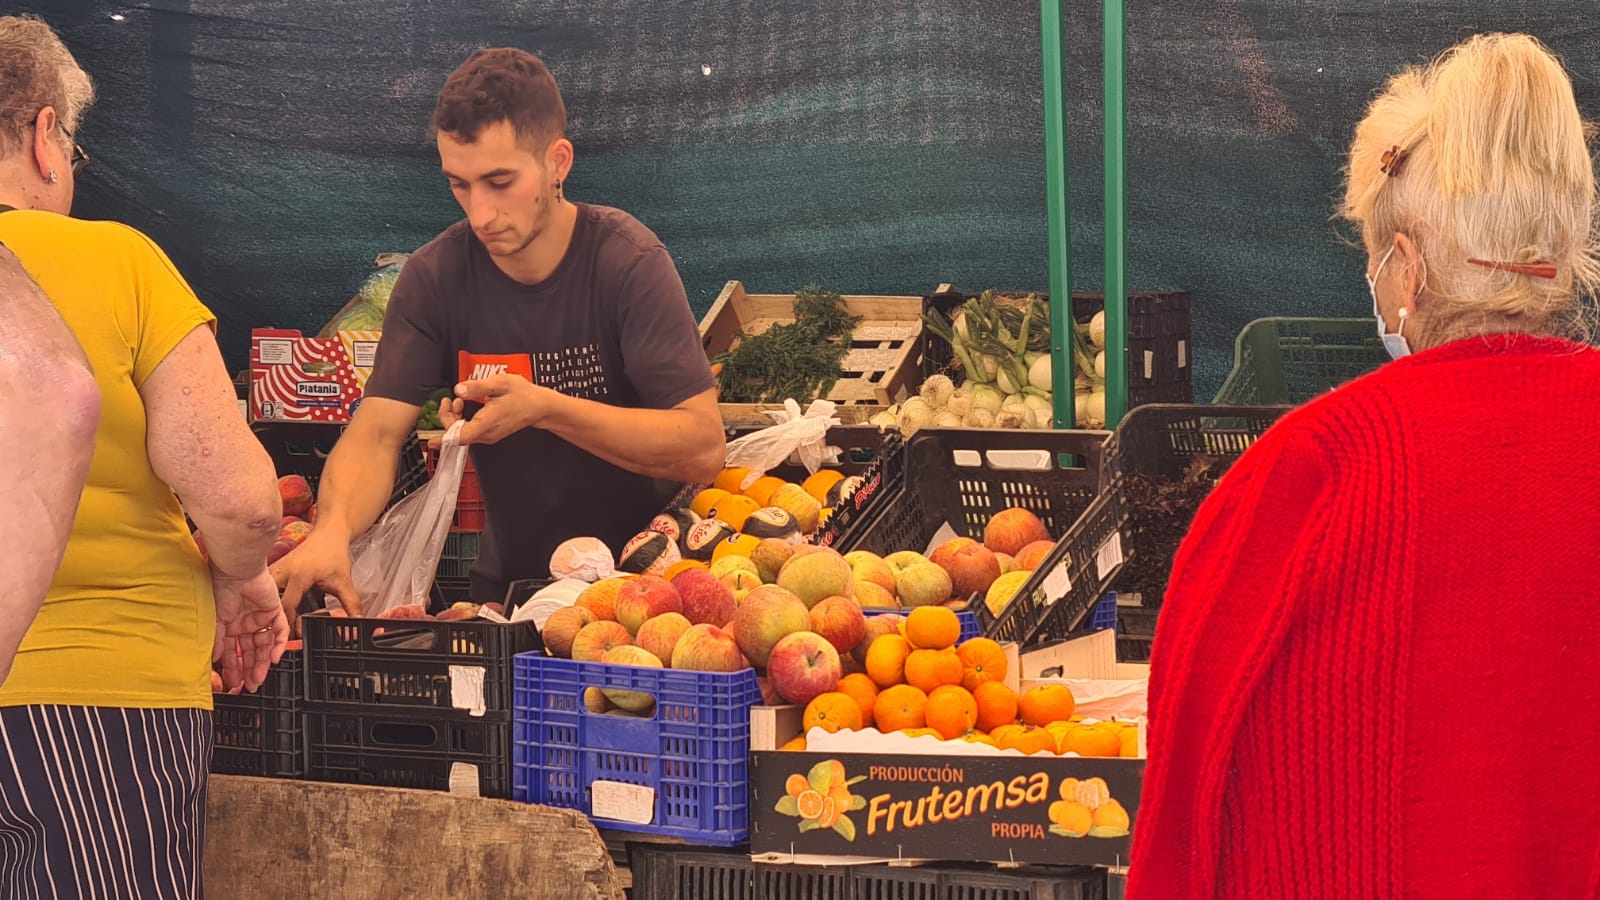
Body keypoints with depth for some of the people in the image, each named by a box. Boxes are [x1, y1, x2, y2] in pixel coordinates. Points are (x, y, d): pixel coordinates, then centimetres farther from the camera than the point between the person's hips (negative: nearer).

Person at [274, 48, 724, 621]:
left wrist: (546, 408, -24)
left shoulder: (629, 262, -13)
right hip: (509, 581, 4)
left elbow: (703, 448, -17)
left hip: (640, 575, -3)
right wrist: (332, 529, -31)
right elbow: (377, 433, -10)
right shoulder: (434, 277, -3)